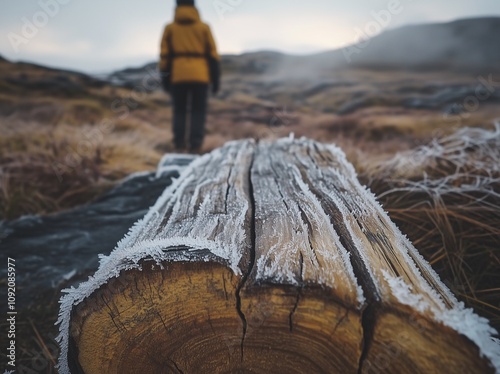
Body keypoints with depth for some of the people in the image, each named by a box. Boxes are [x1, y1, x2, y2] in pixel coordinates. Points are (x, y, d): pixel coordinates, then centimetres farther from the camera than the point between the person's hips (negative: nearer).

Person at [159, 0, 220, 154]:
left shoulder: (170, 28, 10)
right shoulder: (204, 27, 8)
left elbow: (165, 56, 5)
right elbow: (213, 54, 4)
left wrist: (165, 79, 9)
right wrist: (215, 78, 7)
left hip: (178, 76, 1)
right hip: (200, 76, -1)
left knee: (179, 111, 9)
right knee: (198, 111, 3)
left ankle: (179, 144, 3)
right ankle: (195, 144, -5)